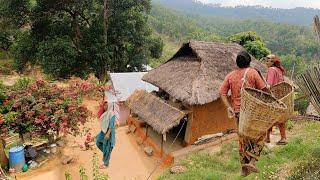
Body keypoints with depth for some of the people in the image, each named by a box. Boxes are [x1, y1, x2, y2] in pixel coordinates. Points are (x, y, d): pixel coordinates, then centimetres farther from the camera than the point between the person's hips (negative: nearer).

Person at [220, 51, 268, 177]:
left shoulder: (230, 75, 6)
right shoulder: (252, 72, -3)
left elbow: (222, 93, -3)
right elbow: (264, 89, -6)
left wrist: (229, 107, -7)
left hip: (237, 111, 4)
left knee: (242, 139, 15)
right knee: (260, 136, 12)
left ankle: (244, 168, 23)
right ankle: (251, 161, -1)